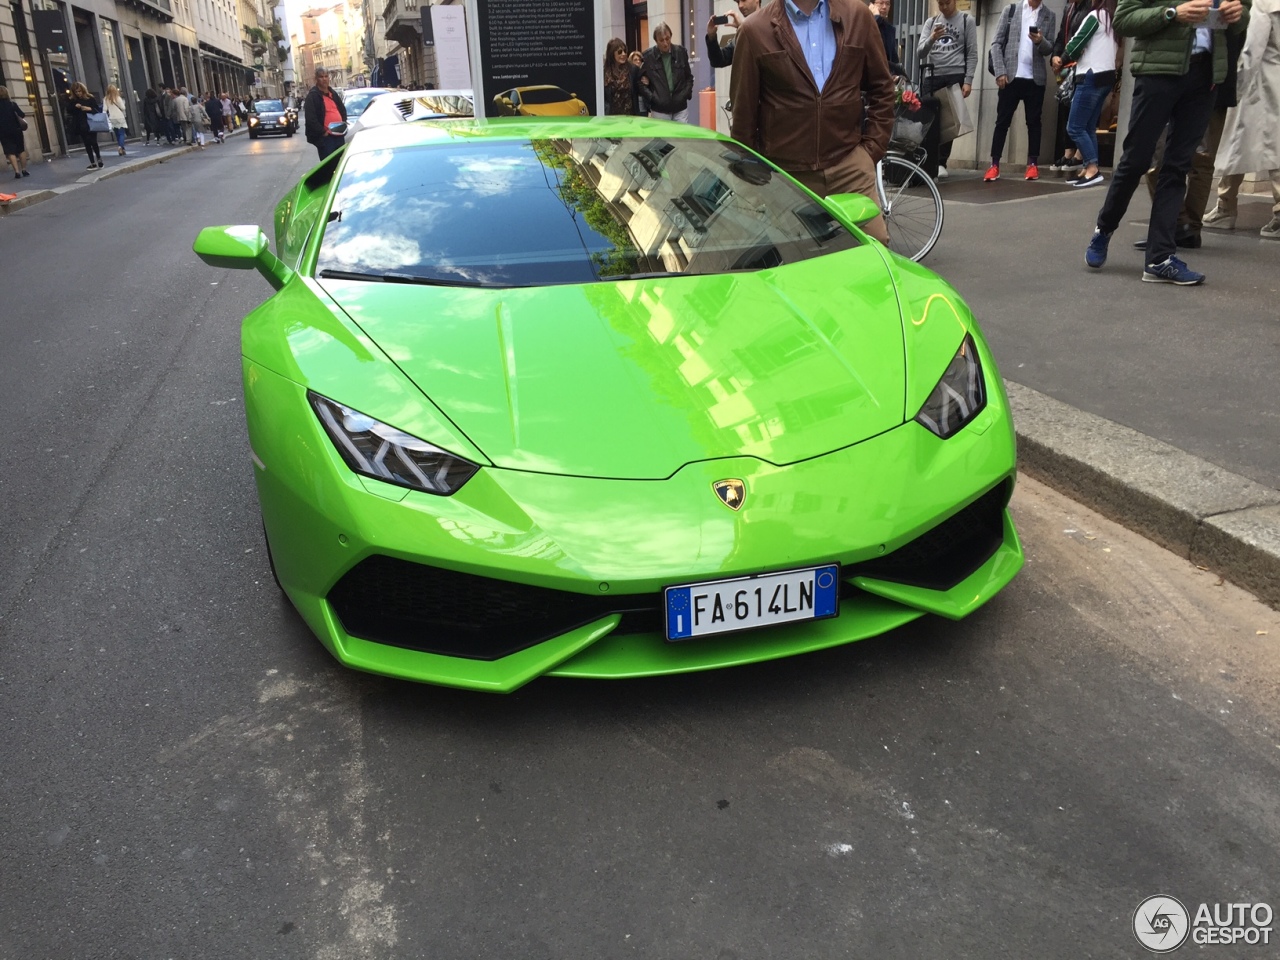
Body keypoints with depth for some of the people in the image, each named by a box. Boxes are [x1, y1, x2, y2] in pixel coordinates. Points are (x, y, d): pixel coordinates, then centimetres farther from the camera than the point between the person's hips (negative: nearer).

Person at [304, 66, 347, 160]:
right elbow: (310, 118, -14)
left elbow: (343, 109, 28)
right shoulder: (312, 96, -6)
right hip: (325, 137, -7)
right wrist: (322, 132, -18)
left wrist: (344, 122, 9)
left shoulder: (333, 93, 18)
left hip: (339, 135, 7)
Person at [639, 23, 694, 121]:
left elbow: (689, 77, 13)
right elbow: (641, 81, 3)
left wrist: (686, 94, -1)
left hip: (680, 108, 2)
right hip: (659, 110, -2)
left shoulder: (681, 52, 2)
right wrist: (651, 98, -8)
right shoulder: (648, 56, -4)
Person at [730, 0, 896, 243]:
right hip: (786, 171, -1)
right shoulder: (755, 30, -2)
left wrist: (872, 147, 4)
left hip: (849, 162, 2)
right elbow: (743, 111, 2)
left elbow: (882, 88, 12)